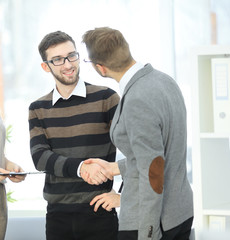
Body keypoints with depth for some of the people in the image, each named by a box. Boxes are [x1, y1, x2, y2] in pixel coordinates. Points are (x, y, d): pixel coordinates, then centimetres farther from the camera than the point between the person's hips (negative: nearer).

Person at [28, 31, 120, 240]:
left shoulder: (104, 98, -1)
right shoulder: (38, 109, 9)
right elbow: (39, 157, -5)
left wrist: (124, 194, -7)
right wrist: (81, 167, -21)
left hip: (98, 211, -3)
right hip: (57, 214, 3)